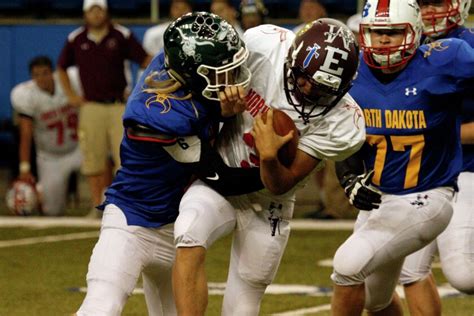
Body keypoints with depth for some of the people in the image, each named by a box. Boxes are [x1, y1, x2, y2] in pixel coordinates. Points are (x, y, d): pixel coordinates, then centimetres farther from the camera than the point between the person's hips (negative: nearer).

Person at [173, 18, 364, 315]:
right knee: (190, 239, -31)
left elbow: (281, 185, -20)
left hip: (267, 202, 0)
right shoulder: (263, 45, -24)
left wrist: (269, 155, -39)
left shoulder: (339, 123, -24)